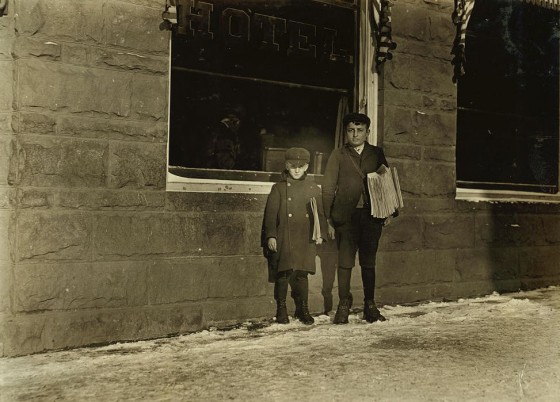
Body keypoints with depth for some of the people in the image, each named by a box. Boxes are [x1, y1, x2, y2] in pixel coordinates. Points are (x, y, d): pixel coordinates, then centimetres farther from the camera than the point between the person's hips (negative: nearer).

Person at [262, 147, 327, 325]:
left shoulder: (314, 189, 10)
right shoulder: (279, 188, 2)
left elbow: (320, 213, 14)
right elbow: (271, 214, -1)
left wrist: (320, 233, 5)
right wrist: (271, 236, -7)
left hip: (306, 240, 2)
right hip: (284, 240, -2)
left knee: (302, 274, 6)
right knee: (283, 274, 0)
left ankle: (302, 309, 19)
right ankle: (281, 310, 13)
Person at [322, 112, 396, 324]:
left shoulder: (377, 154, 12)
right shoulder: (338, 155, 6)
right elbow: (328, 188, 3)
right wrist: (329, 219, -3)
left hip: (371, 214, 2)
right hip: (346, 215, -2)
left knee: (369, 262, 8)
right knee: (345, 262, -3)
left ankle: (370, 306, 17)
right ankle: (343, 305, 8)